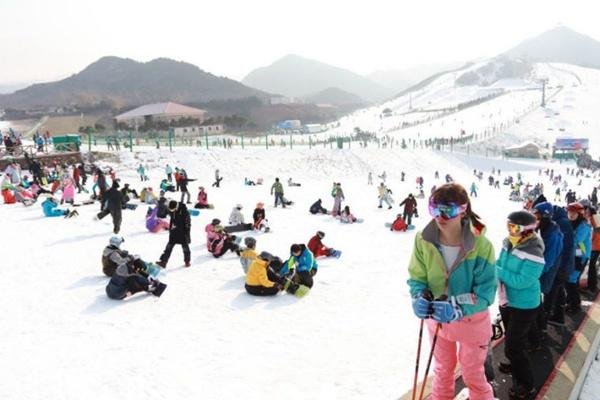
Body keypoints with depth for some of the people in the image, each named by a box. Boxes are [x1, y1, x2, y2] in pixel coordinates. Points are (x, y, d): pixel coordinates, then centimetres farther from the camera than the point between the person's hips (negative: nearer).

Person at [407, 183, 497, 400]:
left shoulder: (480, 244, -26)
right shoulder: (424, 240, -18)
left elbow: (486, 291, -22)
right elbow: (416, 277, -8)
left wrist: (459, 308, -39)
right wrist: (420, 298, -30)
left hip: (471, 320, -3)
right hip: (437, 317, 3)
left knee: (472, 374, 18)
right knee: (443, 369, 26)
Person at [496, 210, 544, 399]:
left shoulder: (533, 253, -28)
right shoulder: (508, 244, -5)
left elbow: (522, 281, -31)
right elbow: (501, 265, 7)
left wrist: (497, 271, -26)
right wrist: (496, 269, -15)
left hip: (524, 306, -8)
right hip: (507, 301, 8)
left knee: (513, 346, -2)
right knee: (512, 340, 27)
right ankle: (517, 365, 52)